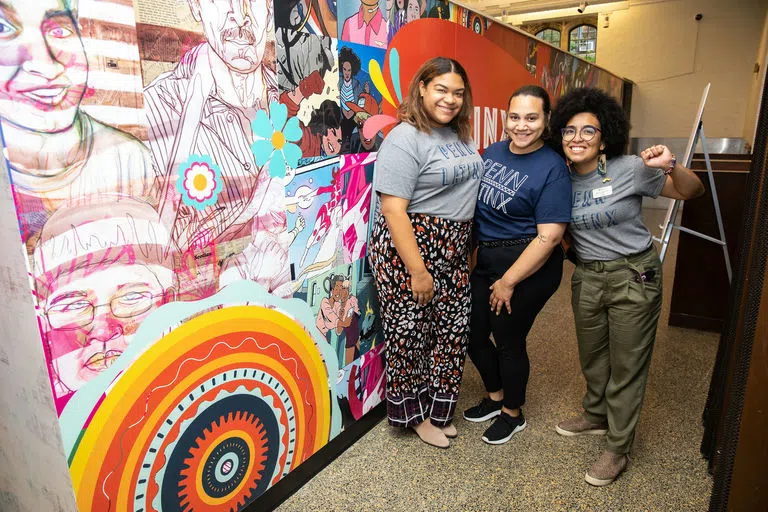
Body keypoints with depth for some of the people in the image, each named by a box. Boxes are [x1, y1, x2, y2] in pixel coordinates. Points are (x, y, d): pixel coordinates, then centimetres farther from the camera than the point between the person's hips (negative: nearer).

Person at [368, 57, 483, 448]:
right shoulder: (405, 139, -14)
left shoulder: (459, 134, 12)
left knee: (453, 328, 12)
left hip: (453, 252, 8)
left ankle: (438, 408, 33)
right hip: (409, 251, -8)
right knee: (411, 334, 4)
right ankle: (414, 413, 27)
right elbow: (392, 209, -20)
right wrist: (417, 271, -21)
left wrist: (467, 251, 17)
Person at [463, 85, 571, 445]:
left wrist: (508, 282, -16)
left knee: (508, 338, 6)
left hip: (528, 266, -7)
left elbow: (548, 236, -19)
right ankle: (495, 397, 40)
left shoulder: (552, 168, -15)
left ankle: (513, 414, 34)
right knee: (472, 333, 13)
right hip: (485, 259, 7)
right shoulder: (493, 151, 5)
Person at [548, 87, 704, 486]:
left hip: (633, 276, -4)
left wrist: (671, 166, -26)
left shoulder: (629, 169, -13)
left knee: (627, 364, 4)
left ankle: (617, 449, 20)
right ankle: (596, 416, 44)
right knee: (591, 356, 19)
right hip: (586, 277, 5)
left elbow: (692, 192, -7)